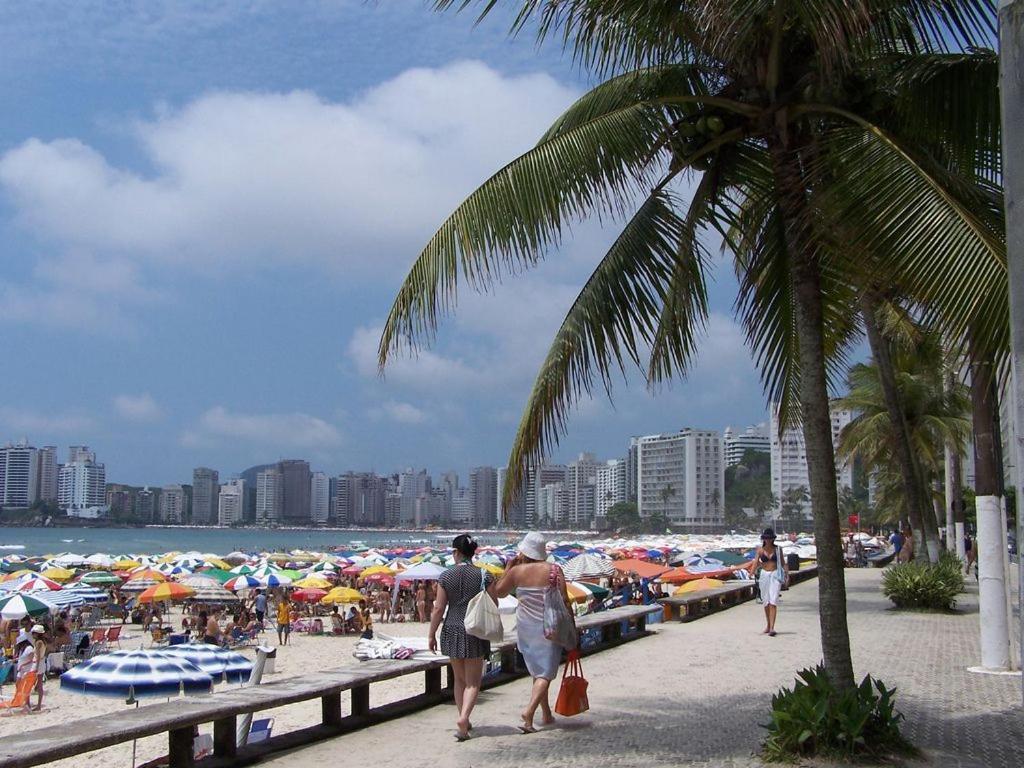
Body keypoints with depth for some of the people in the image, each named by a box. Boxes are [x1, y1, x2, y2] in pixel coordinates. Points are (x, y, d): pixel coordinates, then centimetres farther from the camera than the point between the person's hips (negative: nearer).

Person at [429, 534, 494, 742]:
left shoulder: (446, 576, -5)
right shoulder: (483, 576, -7)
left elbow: (439, 608, -5)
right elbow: (494, 604, -1)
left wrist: (431, 634, 5)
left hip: (452, 631, 2)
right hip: (475, 631, -1)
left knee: (459, 679, 18)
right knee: (473, 682, 5)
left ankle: (464, 721, 23)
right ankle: (463, 718, -16)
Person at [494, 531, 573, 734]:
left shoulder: (516, 571, -6)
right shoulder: (554, 571, -10)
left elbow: (499, 592, 10)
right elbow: (564, 601, -11)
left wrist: (508, 568, 12)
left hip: (525, 627, 3)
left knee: (536, 671, 18)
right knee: (545, 673, -1)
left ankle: (546, 714, 26)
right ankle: (529, 711, -20)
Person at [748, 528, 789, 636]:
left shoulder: (777, 549, 3)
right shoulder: (760, 550, 3)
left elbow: (783, 563, 7)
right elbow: (755, 562, -6)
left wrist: (787, 575, 1)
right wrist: (752, 572, -23)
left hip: (775, 575, -2)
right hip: (764, 575, 2)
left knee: (773, 601, -13)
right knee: (766, 602, 10)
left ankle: (772, 628, -18)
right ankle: (768, 625, 25)